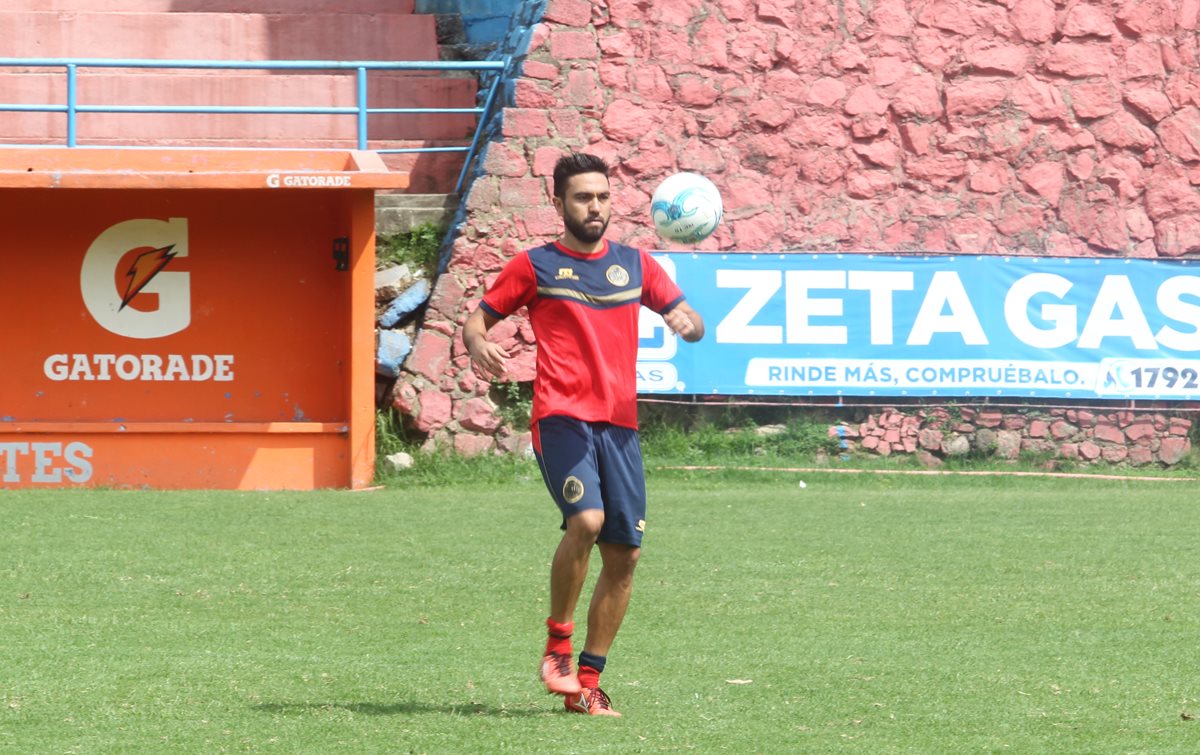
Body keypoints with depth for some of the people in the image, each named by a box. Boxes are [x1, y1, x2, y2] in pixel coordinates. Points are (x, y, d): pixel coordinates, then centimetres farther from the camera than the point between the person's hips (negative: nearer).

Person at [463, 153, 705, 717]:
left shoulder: (634, 265, 17)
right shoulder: (535, 266, 8)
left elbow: (689, 321, 17)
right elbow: (478, 319, 12)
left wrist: (687, 324, -8)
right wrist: (479, 346, -11)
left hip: (620, 423, 4)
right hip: (561, 416, -4)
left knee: (623, 554, -1)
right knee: (585, 521, -27)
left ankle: (587, 682, 9)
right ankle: (558, 644, -8)